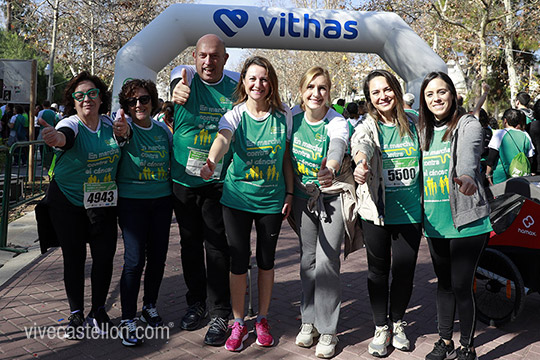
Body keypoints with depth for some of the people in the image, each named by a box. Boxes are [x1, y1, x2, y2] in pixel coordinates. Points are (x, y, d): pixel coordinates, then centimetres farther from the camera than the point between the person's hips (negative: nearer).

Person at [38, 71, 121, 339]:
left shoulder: (109, 124, 0)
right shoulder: (71, 124, -14)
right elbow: (66, 136, -38)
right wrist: (57, 137, -63)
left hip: (103, 203, 3)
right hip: (68, 203, -3)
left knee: (104, 256, 2)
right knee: (74, 258, 4)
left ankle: (98, 310, 21)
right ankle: (76, 314, 21)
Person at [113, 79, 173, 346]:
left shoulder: (162, 129, 8)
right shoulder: (127, 125, -6)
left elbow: (174, 161, 16)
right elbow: (125, 131, -31)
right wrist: (122, 130, -54)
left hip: (162, 200, 4)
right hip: (132, 201, -4)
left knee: (158, 257, 10)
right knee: (134, 260, -8)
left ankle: (150, 306, 30)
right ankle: (127, 320, 4)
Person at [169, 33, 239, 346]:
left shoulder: (236, 85, -3)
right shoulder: (185, 76, -5)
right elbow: (180, 84, -28)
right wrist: (179, 90, -52)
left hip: (218, 182, -1)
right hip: (183, 179, 1)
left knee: (217, 247, 0)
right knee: (190, 243, 14)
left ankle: (220, 314, 13)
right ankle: (196, 303, 32)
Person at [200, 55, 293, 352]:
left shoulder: (283, 116, -1)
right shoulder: (235, 115, -8)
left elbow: (286, 157, 6)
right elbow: (222, 139, -30)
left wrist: (289, 194, 3)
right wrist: (211, 162, -51)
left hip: (272, 199, 1)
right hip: (238, 198, -1)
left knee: (266, 261, 11)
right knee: (239, 260, 4)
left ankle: (262, 320, 29)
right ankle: (238, 323, 23)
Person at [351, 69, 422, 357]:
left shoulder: (413, 125, 7)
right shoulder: (368, 126, -3)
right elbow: (361, 144, -27)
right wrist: (361, 162, -50)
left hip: (410, 212, 2)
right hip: (376, 212, -2)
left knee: (404, 270, 7)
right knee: (379, 270, 8)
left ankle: (397, 323, 31)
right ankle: (381, 328, 25)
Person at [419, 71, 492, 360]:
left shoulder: (468, 125, -8)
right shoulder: (423, 131, 11)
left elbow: (468, 156, -29)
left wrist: (466, 177, -49)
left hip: (466, 222, -5)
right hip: (434, 223, 6)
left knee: (461, 285, -1)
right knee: (443, 283, 16)